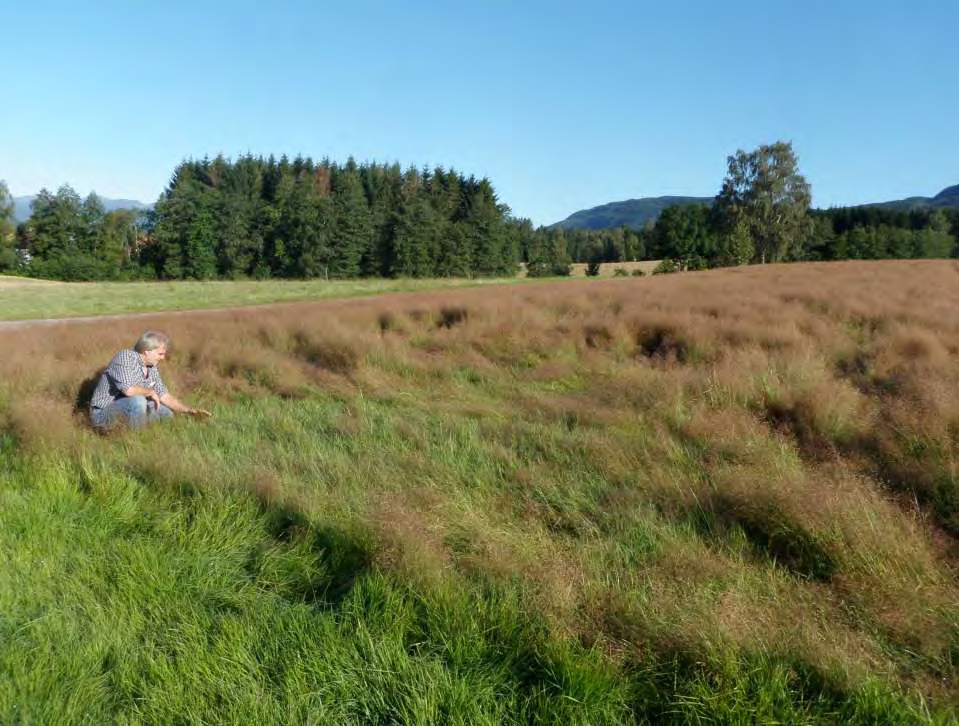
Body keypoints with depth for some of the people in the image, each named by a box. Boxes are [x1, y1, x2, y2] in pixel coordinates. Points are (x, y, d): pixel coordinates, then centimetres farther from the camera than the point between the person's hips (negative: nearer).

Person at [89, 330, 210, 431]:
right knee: (138, 401, -33)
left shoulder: (152, 368, 2)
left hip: (130, 409, 8)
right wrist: (150, 392, -16)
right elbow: (129, 390, -35)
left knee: (167, 413, 8)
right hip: (103, 414, -8)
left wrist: (189, 411, -3)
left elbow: (165, 396, 8)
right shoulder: (125, 357, -21)